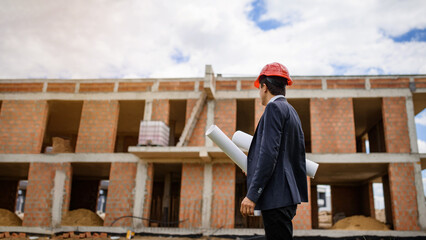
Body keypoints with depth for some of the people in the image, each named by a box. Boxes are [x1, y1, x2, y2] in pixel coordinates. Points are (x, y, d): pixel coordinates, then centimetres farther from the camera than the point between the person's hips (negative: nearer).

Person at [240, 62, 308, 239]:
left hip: (276, 197, -10)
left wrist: (252, 194, -20)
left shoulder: (274, 107, -8)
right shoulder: (291, 111, 20)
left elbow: (269, 153, -19)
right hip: (287, 194, 10)